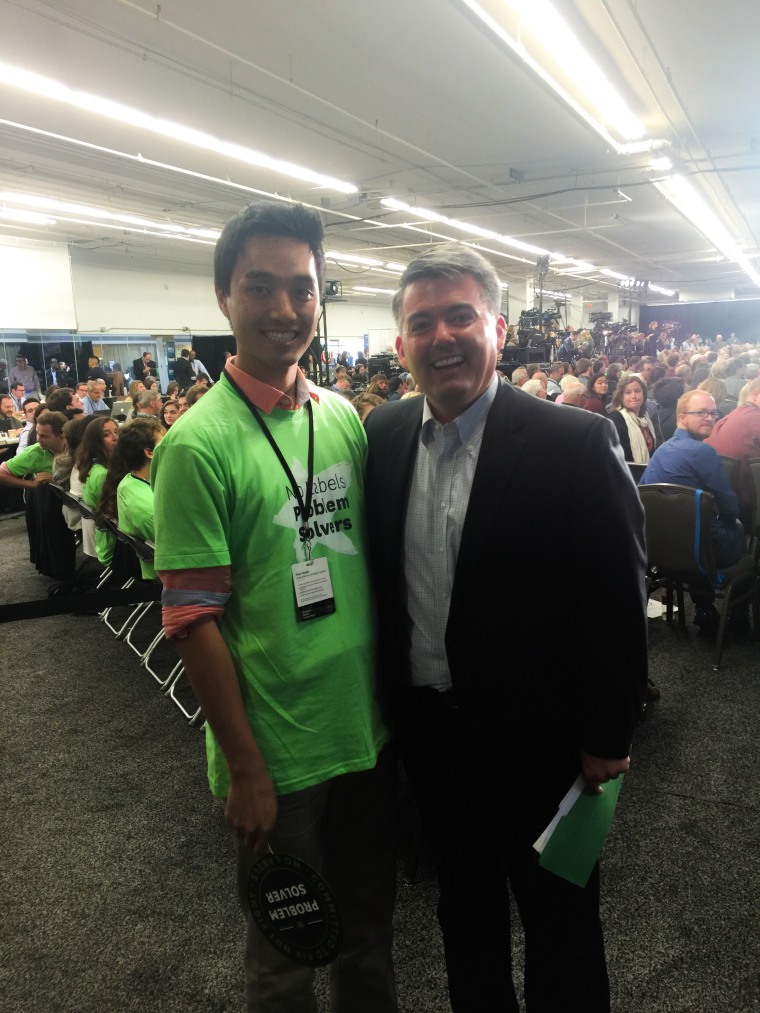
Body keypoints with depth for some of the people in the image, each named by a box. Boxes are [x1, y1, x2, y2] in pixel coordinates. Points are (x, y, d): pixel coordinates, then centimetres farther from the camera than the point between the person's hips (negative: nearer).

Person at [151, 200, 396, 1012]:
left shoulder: (346, 417, 1)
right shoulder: (198, 444, -16)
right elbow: (193, 620, -15)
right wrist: (245, 770, -13)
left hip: (367, 727, 5)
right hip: (277, 751, -5)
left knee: (369, 920, 25)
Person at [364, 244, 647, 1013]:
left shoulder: (574, 443, -18)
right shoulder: (383, 435, -2)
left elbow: (619, 601, -13)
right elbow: (377, 577, 5)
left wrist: (608, 738, -9)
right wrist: (388, 697, 6)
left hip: (537, 737, -4)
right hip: (427, 726, 5)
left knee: (558, 919, 19)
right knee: (462, 902, 27)